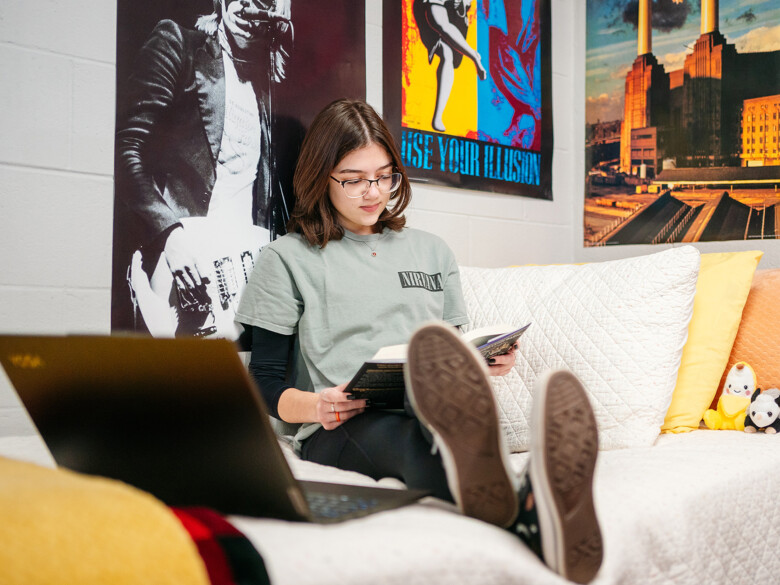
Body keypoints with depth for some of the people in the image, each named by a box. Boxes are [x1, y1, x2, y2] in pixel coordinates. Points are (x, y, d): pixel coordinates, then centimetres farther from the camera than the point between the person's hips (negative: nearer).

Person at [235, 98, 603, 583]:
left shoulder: (432, 251, 25)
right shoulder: (289, 259, 13)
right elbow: (265, 380, 9)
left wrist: (486, 361, 2)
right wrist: (314, 406, -14)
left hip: (434, 416, 3)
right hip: (340, 431, -3)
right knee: (396, 434, -42)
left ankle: (543, 516, -73)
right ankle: (527, 511, -75)